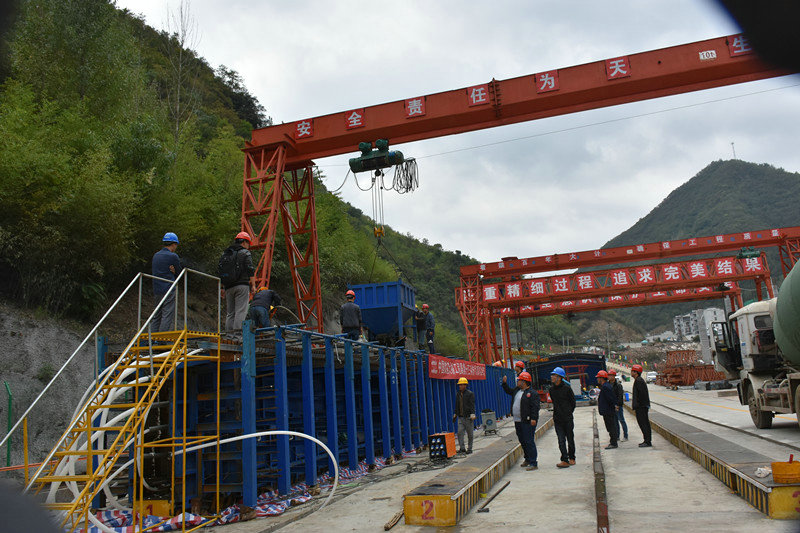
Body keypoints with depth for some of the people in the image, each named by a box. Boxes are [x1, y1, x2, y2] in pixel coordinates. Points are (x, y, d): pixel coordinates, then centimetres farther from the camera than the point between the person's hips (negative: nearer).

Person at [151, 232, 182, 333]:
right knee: (168, 316, -5)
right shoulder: (173, 256, -9)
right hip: (169, 290, -7)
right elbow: (179, 274, -3)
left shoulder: (155, 256, 13)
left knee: (156, 316, 14)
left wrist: (172, 272, 2)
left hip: (157, 290, 7)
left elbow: (156, 272, 14)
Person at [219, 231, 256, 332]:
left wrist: (222, 288, 21)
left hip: (228, 286, 6)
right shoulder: (245, 253, 0)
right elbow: (250, 270, -9)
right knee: (241, 311, -9)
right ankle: (238, 331, -16)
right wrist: (253, 285, -5)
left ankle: (229, 332, 7)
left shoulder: (225, 253, 19)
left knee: (230, 312, 9)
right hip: (241, 285, -6)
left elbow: (219, 272, 18)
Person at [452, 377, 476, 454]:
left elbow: (472, 405, -9)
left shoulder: (470, 393, -4)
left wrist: (472, 414, -18)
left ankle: (469, 449, 11)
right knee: (460, 432, -6)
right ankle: (462, 448, -3)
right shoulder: (458, 394, 13)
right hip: (460, 417, 5)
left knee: (470, 434, 2)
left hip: (468, 417, -5)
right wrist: (455, 414, 19)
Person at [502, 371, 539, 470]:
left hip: (528, 422, -9)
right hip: (518, 421, 9)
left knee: (529, 442, -9)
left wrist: (533, 418, -26)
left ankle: (533, 463, -7)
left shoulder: (532, 393, -12)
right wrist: (504, 383, 22)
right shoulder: (517, 390, 13)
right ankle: (527, 459, 31)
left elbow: (535, 407, -18)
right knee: (522, 441, 16)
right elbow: (509, 391, 33)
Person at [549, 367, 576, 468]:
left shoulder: (567, 388, -8)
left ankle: (571, 458, 23)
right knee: (561, 440, -4)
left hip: (567, 419, -3)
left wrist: (568, 413, 6)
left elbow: (573, 402, 2)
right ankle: (565, 460, -4)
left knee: (570, 439, 8)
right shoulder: (552, 389, 7)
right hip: (557, 419, 3)